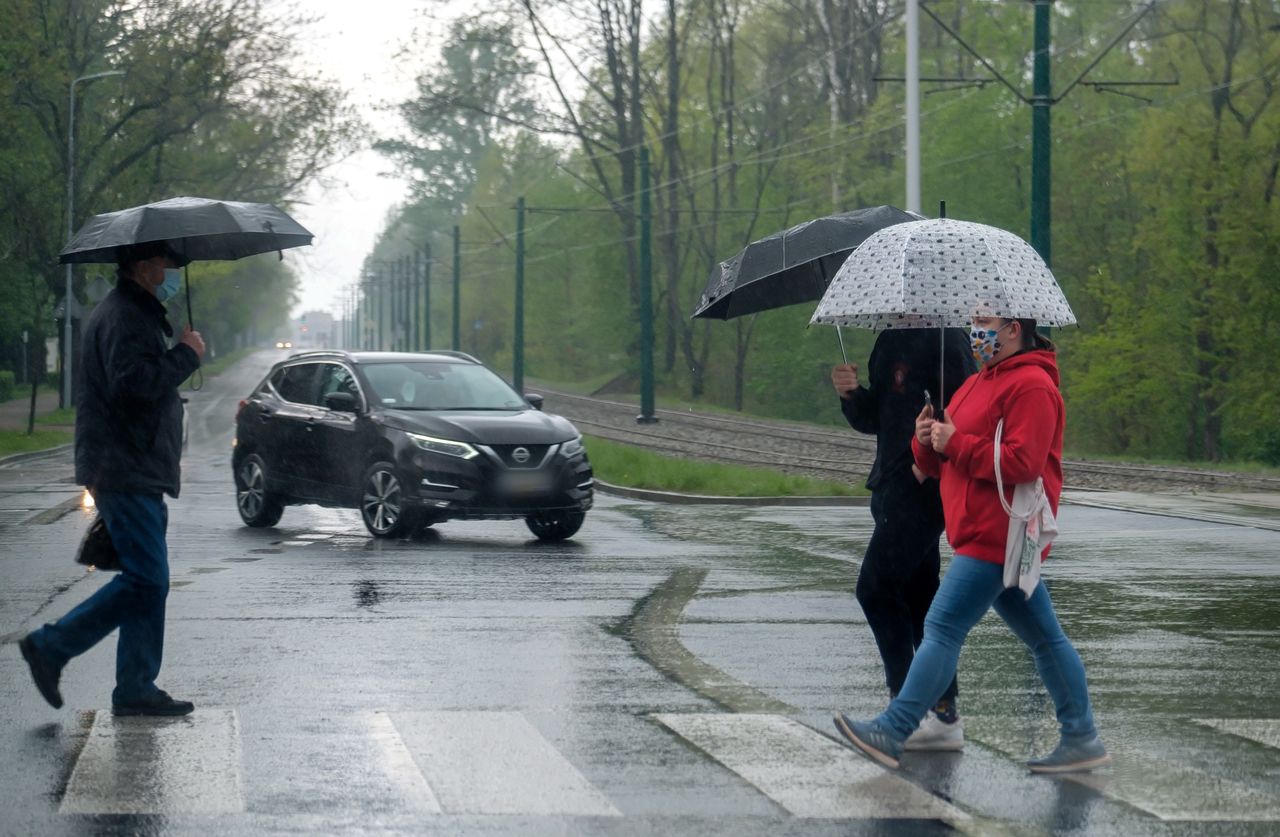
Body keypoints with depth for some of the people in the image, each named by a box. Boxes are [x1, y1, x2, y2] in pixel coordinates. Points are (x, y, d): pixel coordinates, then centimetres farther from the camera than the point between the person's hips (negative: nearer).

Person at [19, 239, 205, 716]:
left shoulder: (138, 315, 21)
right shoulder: (122, 319, -15)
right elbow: (134, 383, -27)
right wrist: (186, 355, -17)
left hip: (136, 475, 11)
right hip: (125, 473, -11)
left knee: (147, 581, 10)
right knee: (145, 580, -12)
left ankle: (137, 690, 11)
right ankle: (51, 647, -4)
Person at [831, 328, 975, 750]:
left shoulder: (944, 339, -10)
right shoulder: (890, 340, 18)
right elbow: (871, 420, 21)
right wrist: (851, 393, 2)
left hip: (923, 488, -9)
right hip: (892, 485, 9)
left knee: (876, 589, -12)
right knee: (919, 598, 9)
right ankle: (946, 715, 12)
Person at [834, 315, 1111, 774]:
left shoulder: (1031, 387, -12)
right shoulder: (979, 384, 20)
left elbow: (1021, 462, -23)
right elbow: (939, 463, 22)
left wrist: (955, 443, -17)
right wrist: (926, 441, -1)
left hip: (996, 536, -11)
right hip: (988, 535, 11)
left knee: (943, 628, -12)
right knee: (1043, 637, 10)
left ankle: (892, 732, -12)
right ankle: (1082, 739, 13)